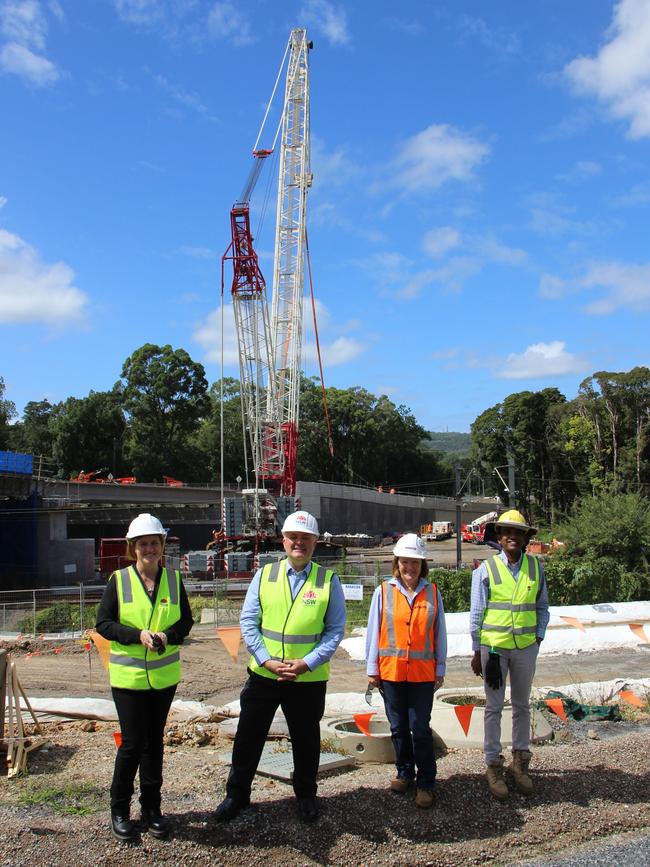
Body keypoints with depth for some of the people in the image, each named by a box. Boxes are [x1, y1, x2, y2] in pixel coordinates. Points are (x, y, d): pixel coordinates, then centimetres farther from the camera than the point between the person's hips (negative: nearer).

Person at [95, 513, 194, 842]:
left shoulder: (173, 579, 1)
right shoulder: (118, 580, -6)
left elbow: (186, 620, 6)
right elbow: (102, 623, -5)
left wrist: (169, 635, -15)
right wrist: (138, 635, -19)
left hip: (164, 676, 3)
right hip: (128, 676, -3)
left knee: (154, 741, 12)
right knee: (132, 742, -2)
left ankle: (151, 808, 25)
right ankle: (119, 808, 18)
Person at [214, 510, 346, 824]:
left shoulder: (328, 581, -3)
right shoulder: (264, 575, 0)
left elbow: (335, 629, -4)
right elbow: (248, 621, -1)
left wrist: (307, 663, -15)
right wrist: (266, 659, -13)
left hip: (309, 679, -1)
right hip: (263, 674, 1)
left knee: (306, 740, 15)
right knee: (247, 737, 10)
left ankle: (305, 795, 36)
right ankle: (237, 794, 29)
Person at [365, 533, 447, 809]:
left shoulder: (432, 593, 2)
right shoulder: (384, 592, 0)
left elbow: (440, 633, 7)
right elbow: (373, 630, 3)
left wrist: (440, 670, 7)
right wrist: (372, 669, 3)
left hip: (423, 672, -1)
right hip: (390, 671, 1)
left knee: (420, 729, 0)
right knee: (399, 727, 12)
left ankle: (425, 783, 12)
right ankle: (405, 773, 29)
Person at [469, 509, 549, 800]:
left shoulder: (536, 567, 1)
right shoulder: (485, 569, -6)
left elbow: (542, 607, 10)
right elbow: (476, 613, -2)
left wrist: (538, 638, 0)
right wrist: (477, 651, -2)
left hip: (526, 647, 2)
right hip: (493, 647, -2)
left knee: (522, 706, 14)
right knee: (494, 708, 7)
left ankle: (520, 761, 28)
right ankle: (494, 765, 17)